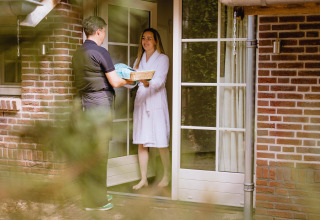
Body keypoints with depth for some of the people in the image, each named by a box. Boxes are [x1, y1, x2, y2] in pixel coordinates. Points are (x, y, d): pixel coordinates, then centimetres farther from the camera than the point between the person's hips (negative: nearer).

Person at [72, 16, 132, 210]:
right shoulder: (100, 52, -12)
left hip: (86, 103, 9)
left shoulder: (78, 53, 13)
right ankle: (95, 200, 3)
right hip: (100, 103, -9)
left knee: (90, 150, 15)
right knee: (99, 151, -3)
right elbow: (115, 82, -12)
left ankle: (93, 193, 26)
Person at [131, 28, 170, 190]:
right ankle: (143, 179, 11)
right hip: (141, 102, 5)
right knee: (141, 142, 4)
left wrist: (148, 83, -35)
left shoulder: (162, 59, -1)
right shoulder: (139, 60, 17)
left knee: (161, 141, -2)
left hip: (156, 102, -5)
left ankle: (166, 176, 14)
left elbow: (160, 81, -15)